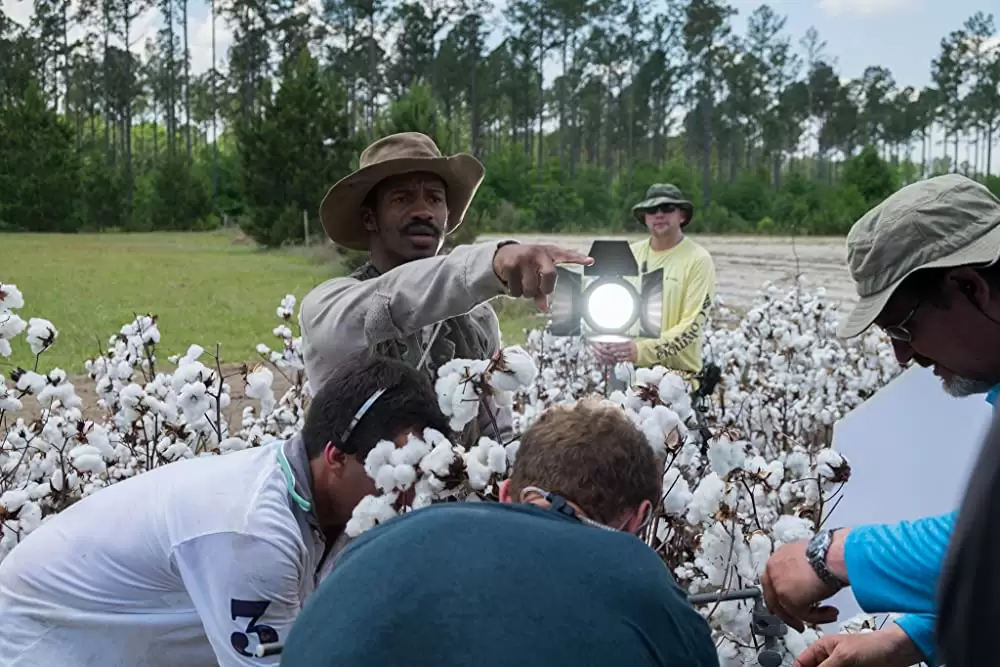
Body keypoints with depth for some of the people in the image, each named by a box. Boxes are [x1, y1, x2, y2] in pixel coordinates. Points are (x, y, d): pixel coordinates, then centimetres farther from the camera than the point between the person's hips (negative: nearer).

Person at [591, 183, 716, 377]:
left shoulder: (698, 259, -7)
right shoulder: (630, 255, 6)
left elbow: (693, 324, -14)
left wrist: (643, 350, -24)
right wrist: (602, 340, -14)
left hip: (678, 373, -4)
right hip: (627, 368, 4)